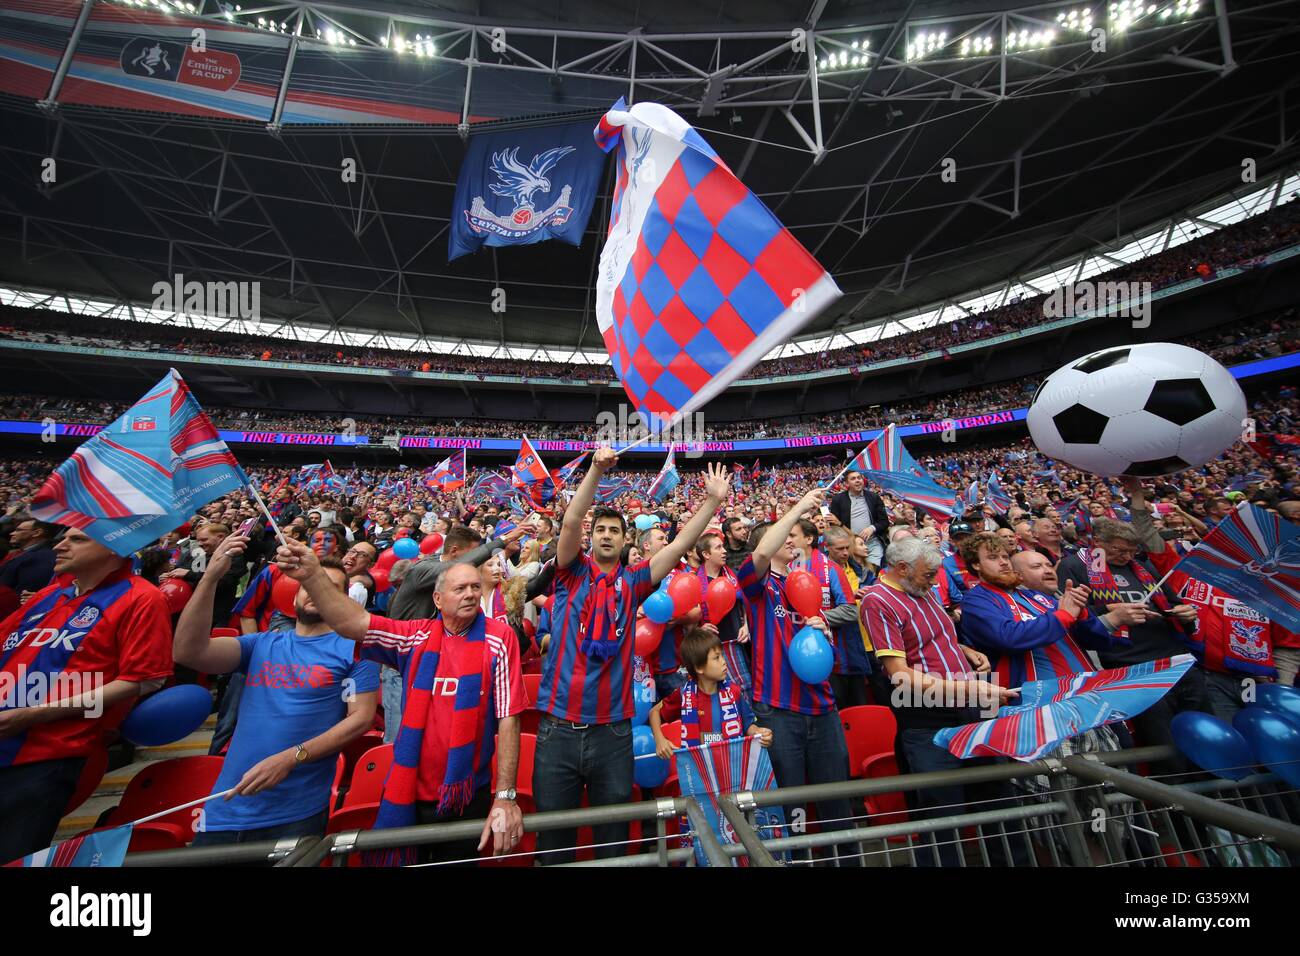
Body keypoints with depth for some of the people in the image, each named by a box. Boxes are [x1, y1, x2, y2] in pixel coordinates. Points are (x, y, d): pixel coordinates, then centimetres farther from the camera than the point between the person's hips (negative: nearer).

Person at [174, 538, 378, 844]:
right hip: (227, 808, 4)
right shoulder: (261, 644, 8)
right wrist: (210, 578, -16)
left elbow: (361, 717, -10)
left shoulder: (354, 647, -6)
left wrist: (291, 757, -19)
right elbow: (188, 652, -9)